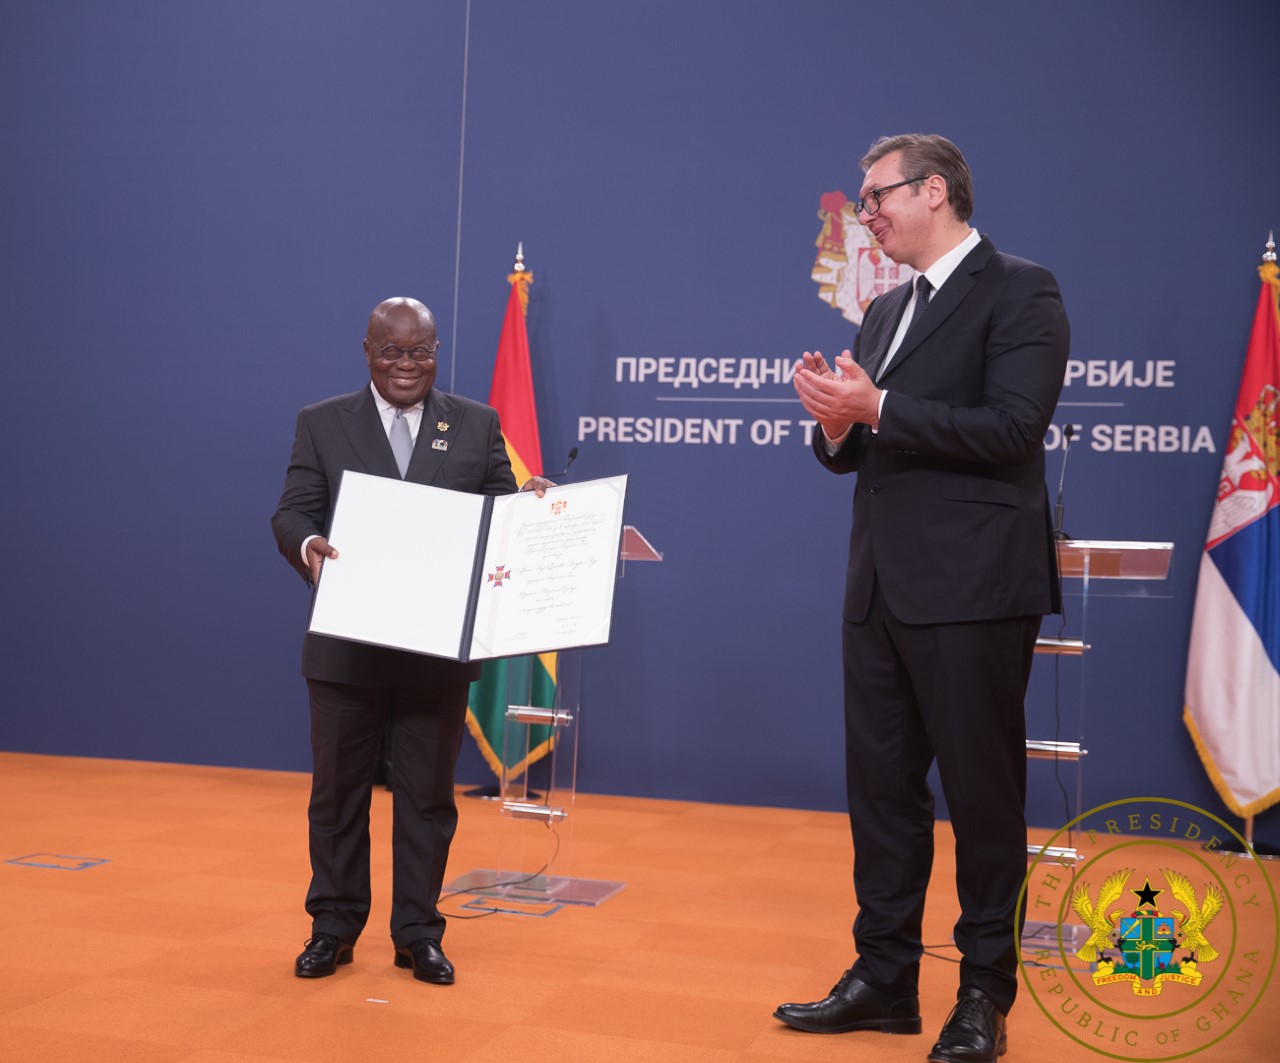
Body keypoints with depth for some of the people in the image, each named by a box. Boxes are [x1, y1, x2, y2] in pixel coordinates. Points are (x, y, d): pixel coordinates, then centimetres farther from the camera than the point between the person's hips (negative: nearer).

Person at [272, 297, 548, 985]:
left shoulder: (477, 425, 6)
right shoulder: (322, 424, 4)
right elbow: (291, 513, -3)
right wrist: (308, 545, -24)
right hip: (346, 648, 0)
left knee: (427, 795, 9)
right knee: (338, 792, 11)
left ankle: (418, 934, 22)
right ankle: (333, 927, 26)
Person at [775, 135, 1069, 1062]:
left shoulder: (1019, 292, -6)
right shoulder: (886, 313, 17)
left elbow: (1012, 427, -19)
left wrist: (876, 408, -19)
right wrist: (837, 421, -3)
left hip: (971, 587, -8)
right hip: (881, 588, 8)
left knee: (982, 790, 2)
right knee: (881, 784, 12)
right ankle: (885, 978, 23)